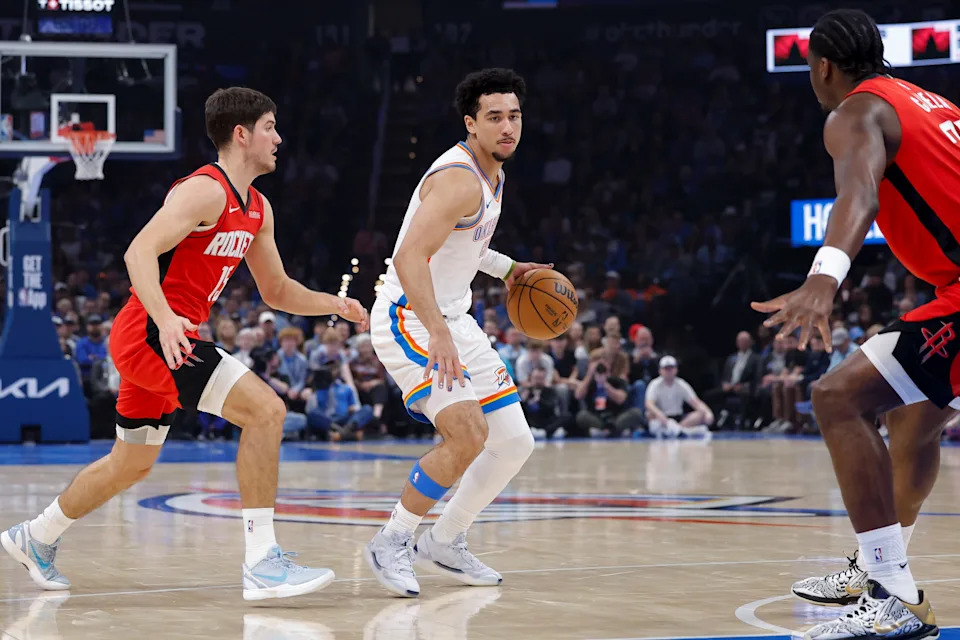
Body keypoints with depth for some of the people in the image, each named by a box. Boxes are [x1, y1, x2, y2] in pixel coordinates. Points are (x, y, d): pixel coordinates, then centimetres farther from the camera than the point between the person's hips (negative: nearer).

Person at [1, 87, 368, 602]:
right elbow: (140, 251, -26)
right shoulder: (204, 191, -15)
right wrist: (165, 318, -39)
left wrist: (333, 304, 9)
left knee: (131, 465, 23)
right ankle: (262, 563, -23)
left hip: (167, 339, 10)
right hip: (150, 332, -10)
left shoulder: (257, 209, 15)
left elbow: (277, 292, 23)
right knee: (265, 409, -21)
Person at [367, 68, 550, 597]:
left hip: (452, 319, 10)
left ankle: (444, 544, 24)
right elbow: (409, 257, -33)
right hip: (410, 320, -10)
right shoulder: (458, 178, -21)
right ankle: (391, 544, -11)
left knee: (515, 442, 9)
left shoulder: (491, 175, 10)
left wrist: (505, 269, 22)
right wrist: (438, 334, -42)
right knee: (468, 434, -26)